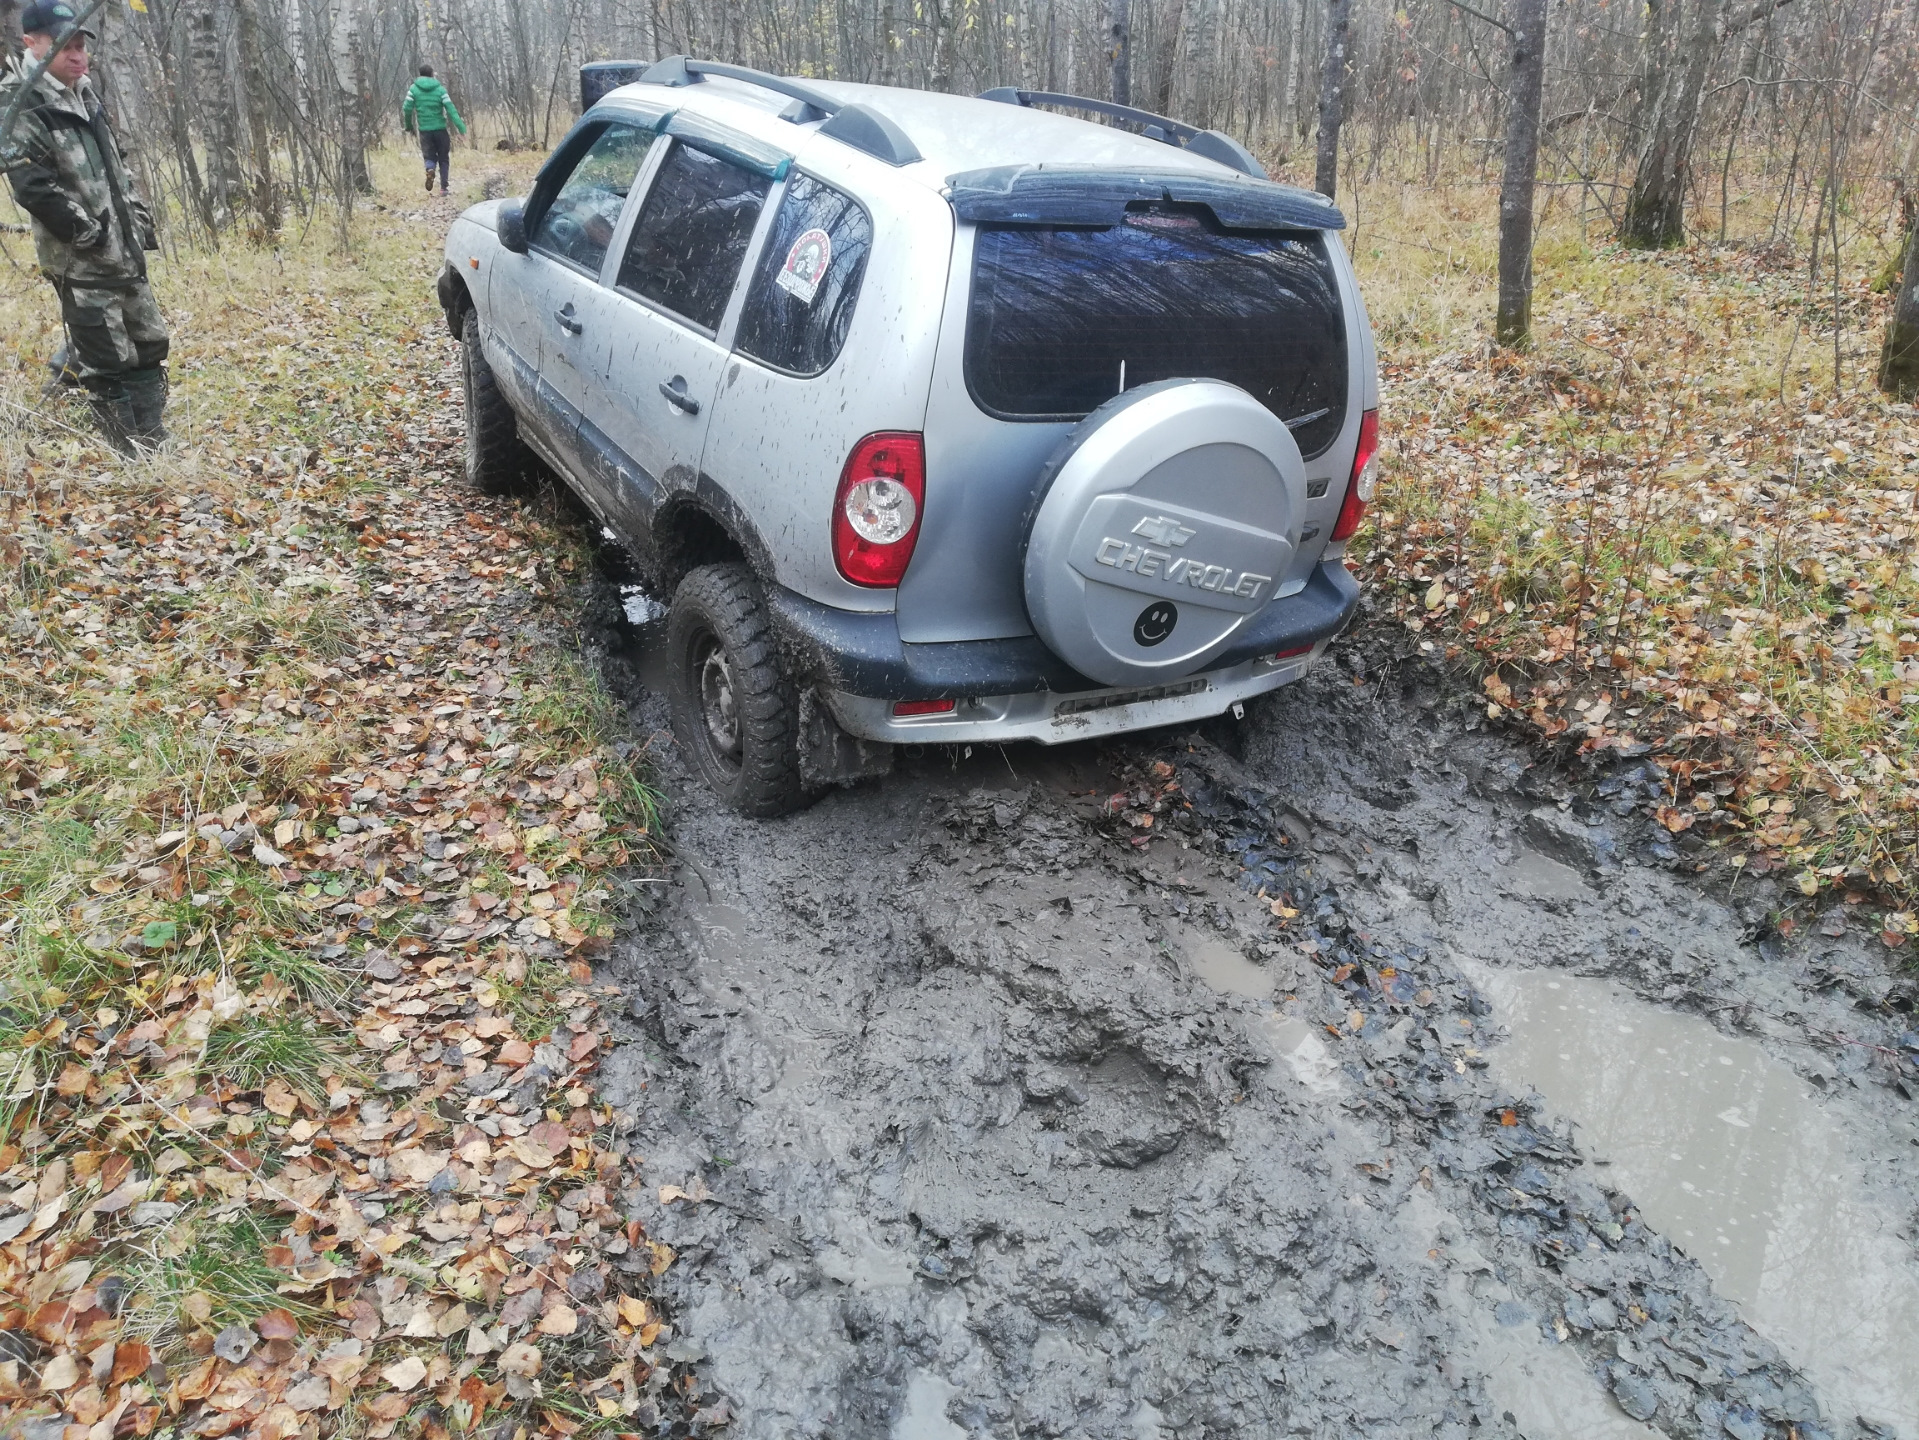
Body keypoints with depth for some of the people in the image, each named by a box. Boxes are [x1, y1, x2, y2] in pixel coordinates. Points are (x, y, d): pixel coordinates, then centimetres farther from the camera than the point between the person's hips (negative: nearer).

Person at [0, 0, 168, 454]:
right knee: (107, 363, -4)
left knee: (149, 344, 14)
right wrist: (92, 234, -17)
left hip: (124, 252, 8)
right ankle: (134, 457, 2)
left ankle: (154, 440, 24)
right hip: (79, 262, -8)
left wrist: (138, 220, 11)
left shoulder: (83, 96, 14)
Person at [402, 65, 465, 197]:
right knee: (444, 159, 11)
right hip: (440, 129, -1)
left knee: (429, 157, 11)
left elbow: (407, 109, -3)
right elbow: (451, 109, -11)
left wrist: (408, 125, 13)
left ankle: (430, 170, -24)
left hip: (425, 130, 1)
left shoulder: (414, 89, 2)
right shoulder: (440, 89, -2)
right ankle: (443, 188, 4)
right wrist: (461, 126, -14)